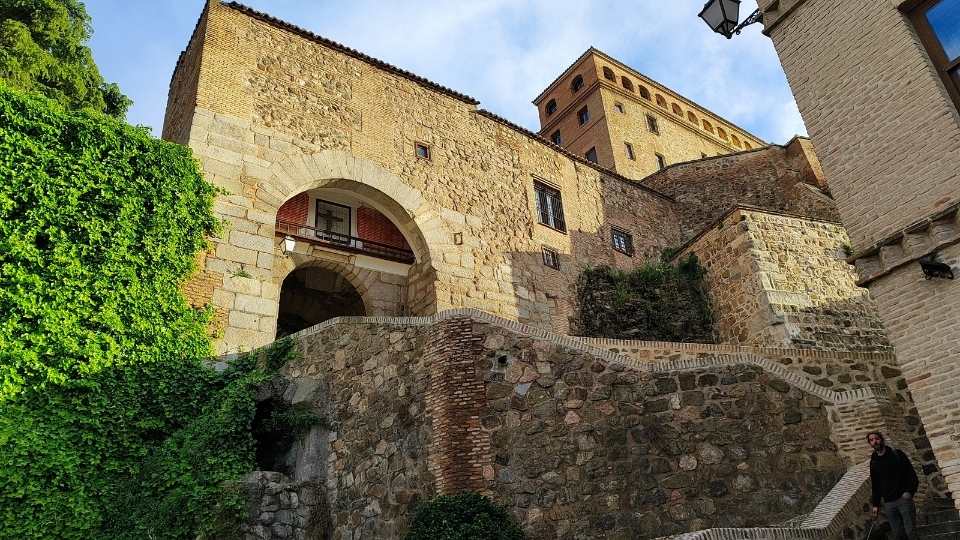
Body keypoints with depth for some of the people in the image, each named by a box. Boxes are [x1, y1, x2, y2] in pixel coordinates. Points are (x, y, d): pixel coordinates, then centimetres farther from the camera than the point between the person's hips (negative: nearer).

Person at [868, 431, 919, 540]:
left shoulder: (897, 454, 0)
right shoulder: (873, 462, 9)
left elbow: (911, 472, -4)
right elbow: (875, 485, 15)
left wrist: (910, 491, -16)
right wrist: (875, 504, 12)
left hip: (904, 499, -3)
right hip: (888, 503, 3)